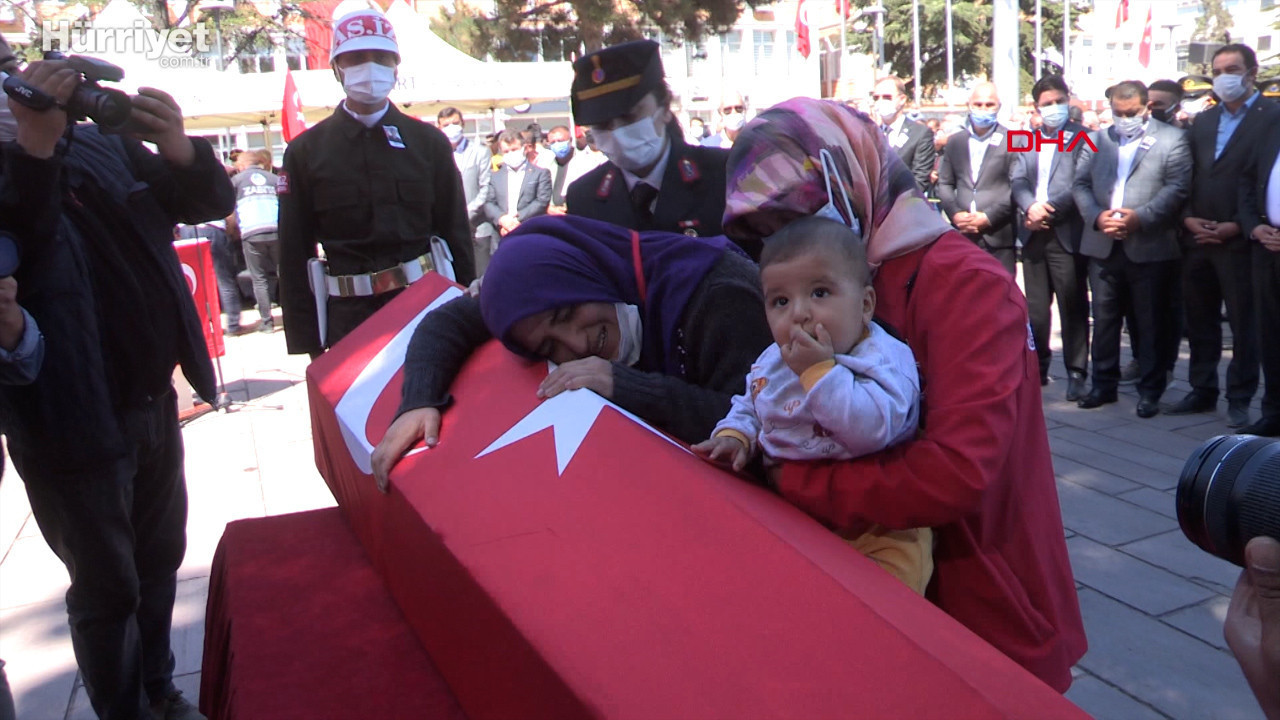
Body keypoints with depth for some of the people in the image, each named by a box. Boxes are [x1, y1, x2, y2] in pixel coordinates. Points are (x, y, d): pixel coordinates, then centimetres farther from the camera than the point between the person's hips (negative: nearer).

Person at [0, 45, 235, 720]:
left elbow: (211, 201, 1)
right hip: (73, 421, -6)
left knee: (159, 558, 19)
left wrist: (181, 151, -19)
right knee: (107, 585, 7)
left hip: (153, 401, 6)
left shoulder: (108, 146, 5)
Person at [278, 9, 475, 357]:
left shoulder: (429, 142, 4)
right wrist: (309, 342, -1)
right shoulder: (305, 151, 2)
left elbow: (457, 234, 7)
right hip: (349, 318, -1)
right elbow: (295, 254, 2)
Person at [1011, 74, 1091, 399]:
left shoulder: (1083, 138, 0)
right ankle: (1038, 367, 21)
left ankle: (1076, 372, 6)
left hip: (1067, 235, -5)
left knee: (1073, 306, -2)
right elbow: (1018, 180, 4)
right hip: (1034, 235, 5)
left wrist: (1049, 209, -16)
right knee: (1035, 307, 10)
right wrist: (1030, 206, -14)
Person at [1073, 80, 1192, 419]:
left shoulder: (1172, 139, 3)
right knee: (1104, 318, 10)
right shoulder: (1096, 140, 15)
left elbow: (1177, 187, -7)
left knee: (1152, 323, 3)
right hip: (1103, 246, 4)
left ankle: (1150, 391, 12)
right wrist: (1096, 216, -9)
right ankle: (1104, 384, 21)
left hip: (1150, 247, -3)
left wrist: (1140, 217, -18)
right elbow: (1080, 184, 8)